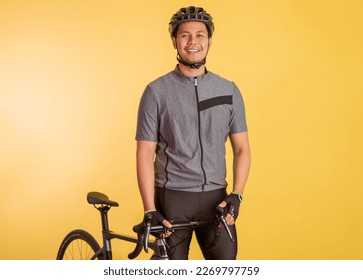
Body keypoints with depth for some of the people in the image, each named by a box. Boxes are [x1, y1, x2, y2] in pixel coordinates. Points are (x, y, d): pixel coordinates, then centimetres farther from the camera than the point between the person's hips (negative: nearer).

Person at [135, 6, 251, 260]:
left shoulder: (229, 91, 6)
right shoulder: (157, 92, -2)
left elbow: (241, 148, 7)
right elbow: (145, 154, -3)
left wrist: (236, 196, -7)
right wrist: (150, 210, -12)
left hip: (215, 198, 2)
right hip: (172, 198, -2)